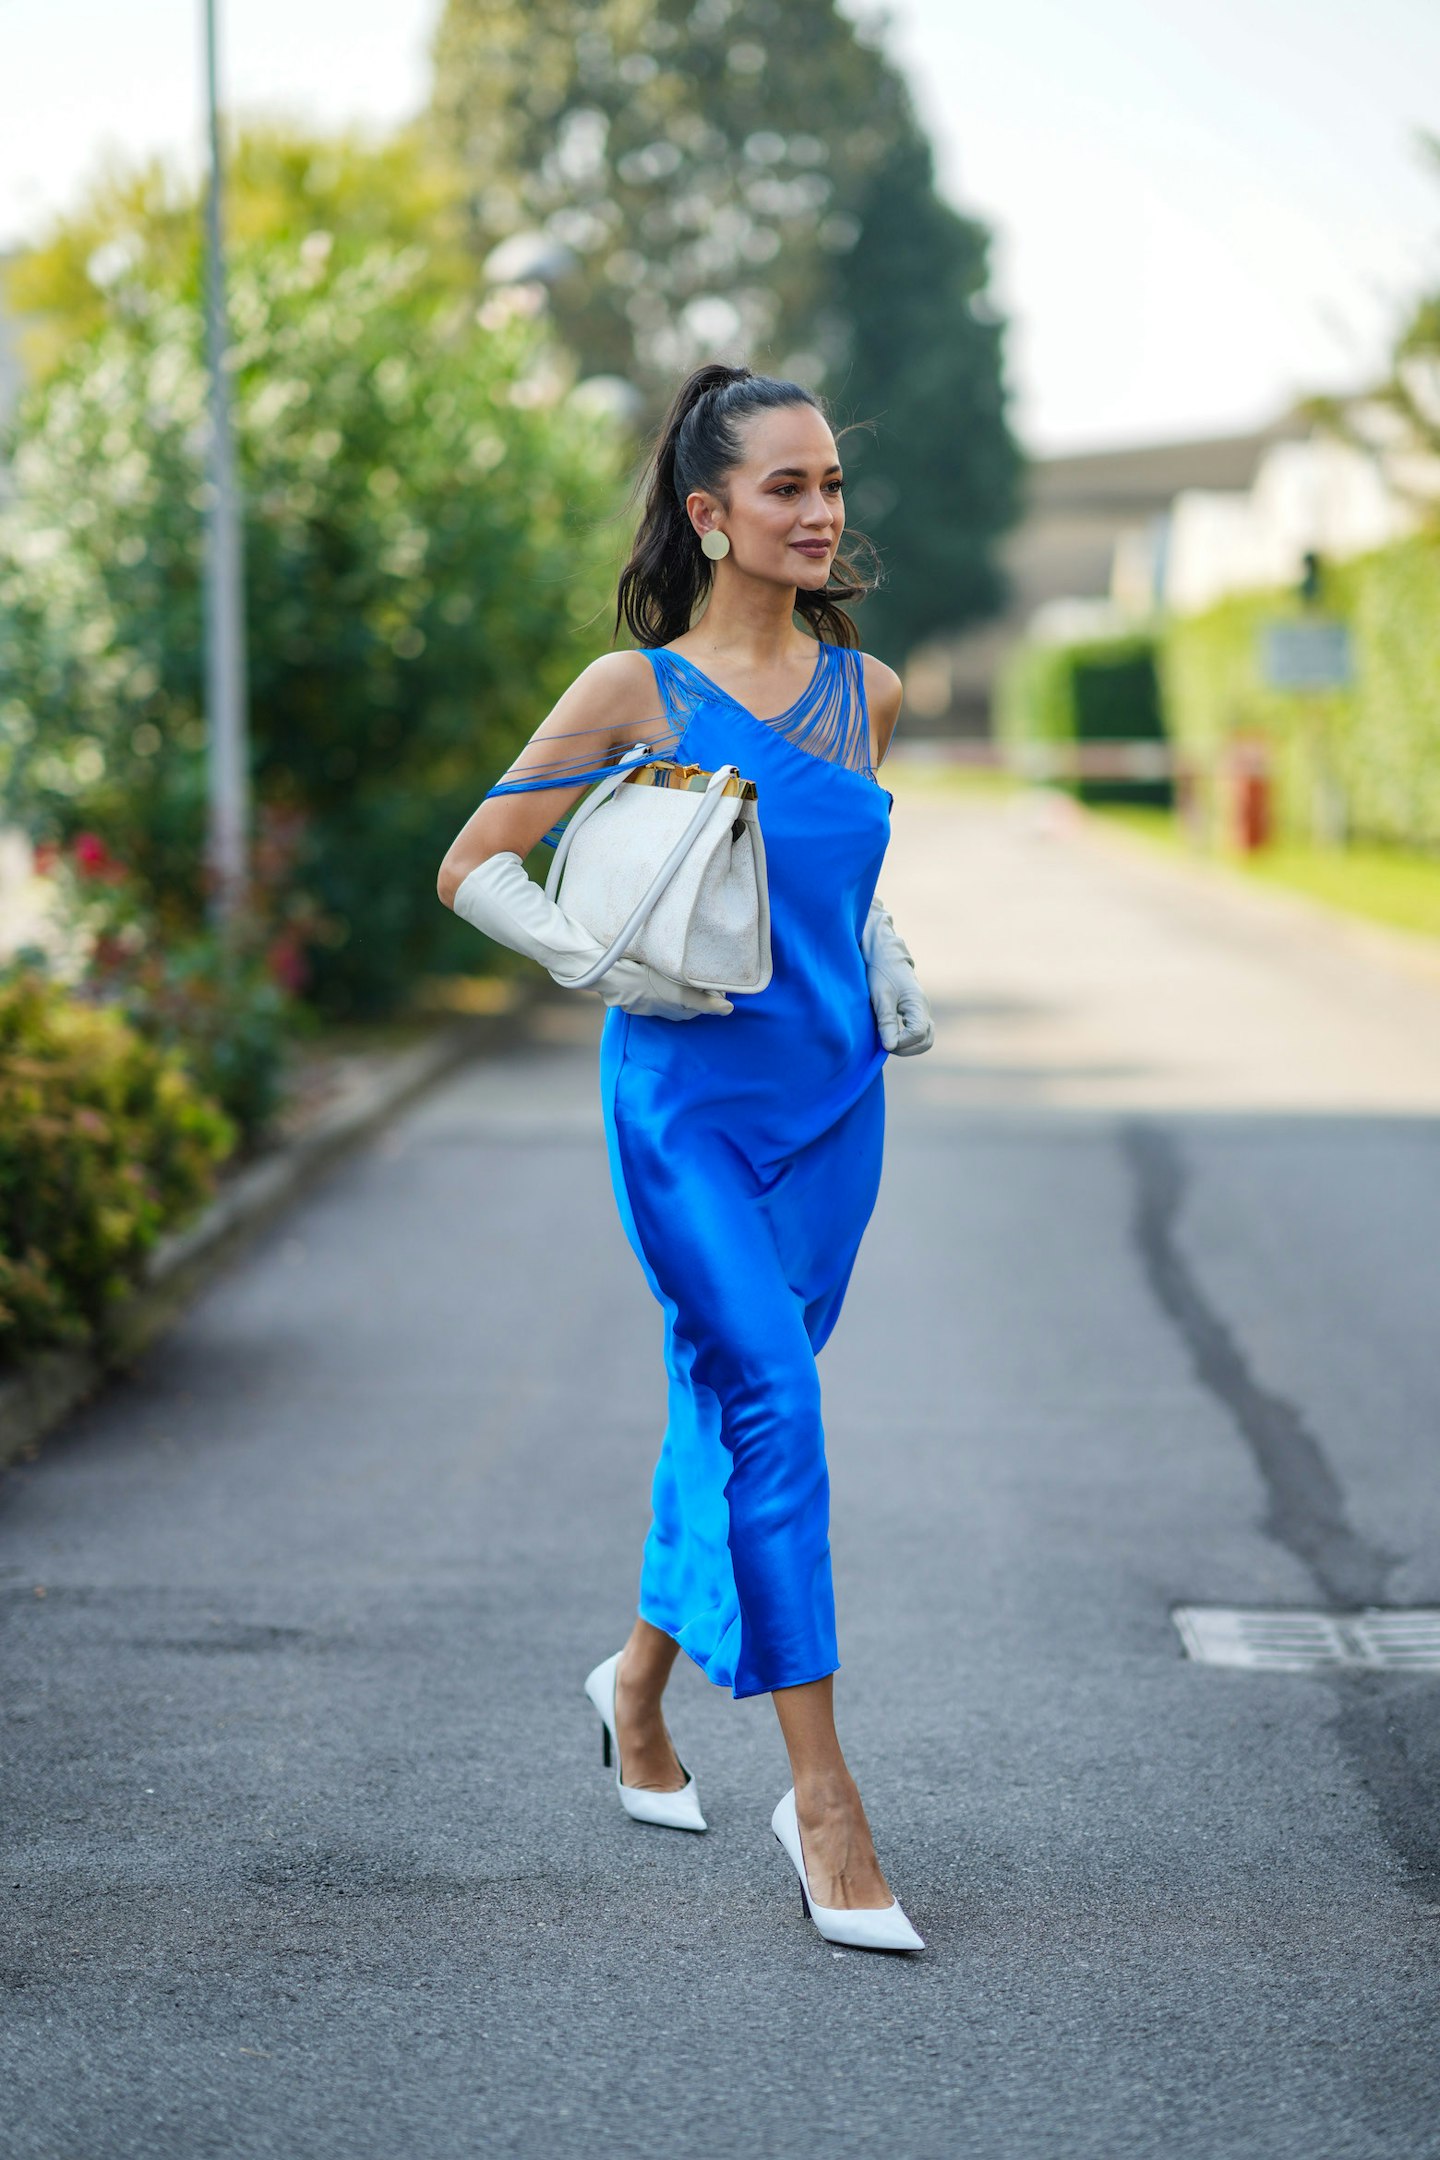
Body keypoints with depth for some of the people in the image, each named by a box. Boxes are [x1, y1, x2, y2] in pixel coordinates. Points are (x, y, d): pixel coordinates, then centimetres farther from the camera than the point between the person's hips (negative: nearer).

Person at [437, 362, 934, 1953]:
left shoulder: (865, 692, 8)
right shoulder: (634, 690, -6)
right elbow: (474, 867, -1)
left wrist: (886, 967, 9)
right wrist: (608, 967, -14)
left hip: (830, 1102, 5)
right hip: (687, 1101, -5)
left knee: (730, 1406, 13)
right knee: (769, 1405, -15)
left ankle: (639, 1685, 37)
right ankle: (821, 1799, -13)